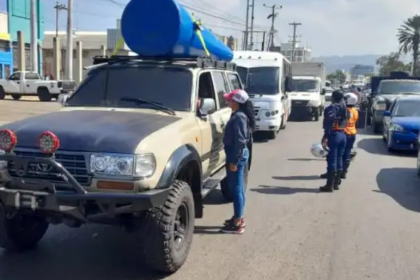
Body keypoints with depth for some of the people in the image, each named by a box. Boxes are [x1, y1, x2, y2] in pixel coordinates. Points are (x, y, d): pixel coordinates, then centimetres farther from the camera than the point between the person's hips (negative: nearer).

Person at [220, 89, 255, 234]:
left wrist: (234, 161, -21)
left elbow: (239, 141, -23)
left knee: (236, 188, -4)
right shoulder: (240, 115, 12)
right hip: (241, 154, 10)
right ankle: (238, 218, 27)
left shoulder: (238, 117, -19)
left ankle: (237, 224, 3)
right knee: (238, 188, 17)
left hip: (237, 156, -10)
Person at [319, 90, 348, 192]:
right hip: (343, 135, 8)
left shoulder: (332, 107, -11)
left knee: (332, 161, -6)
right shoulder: (344, 108, 14)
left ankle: (329, 185, -5)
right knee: (339, 160, 13)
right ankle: (336, 183, 19)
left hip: (334, 135, -8)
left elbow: (329, 123, -18)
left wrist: (325, 137, -19)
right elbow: (344, 122, 13)